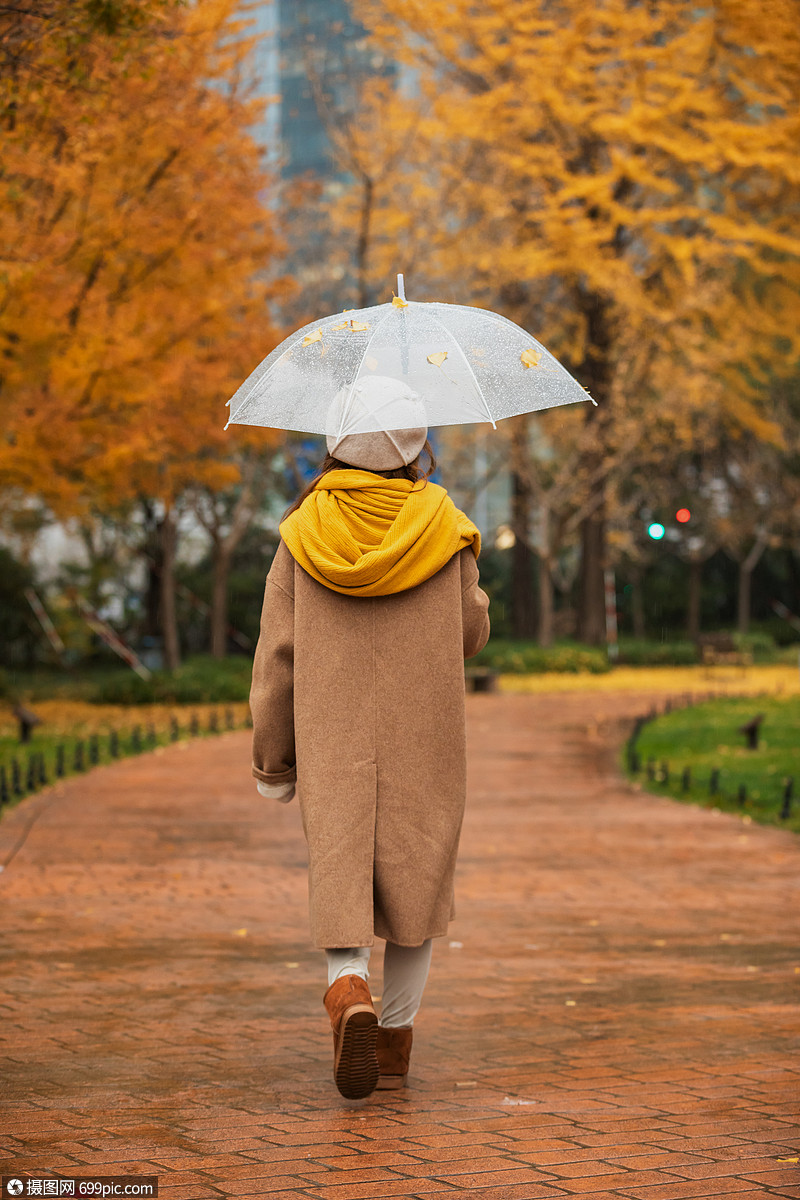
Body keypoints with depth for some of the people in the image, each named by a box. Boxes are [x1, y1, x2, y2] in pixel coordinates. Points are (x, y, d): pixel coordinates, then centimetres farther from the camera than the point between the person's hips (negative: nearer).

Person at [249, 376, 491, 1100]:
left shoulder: (304, 533, -3)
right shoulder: (444, 530, -5)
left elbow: (277, 655, -1)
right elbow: (470, 635, 6)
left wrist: (272, 761, 8)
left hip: (332, 742, 0)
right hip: (424, 741, 0)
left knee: (339, 878, 5)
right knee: (415, 880, 12)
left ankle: (348, 992, -23)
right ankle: (396, 1037, 17)